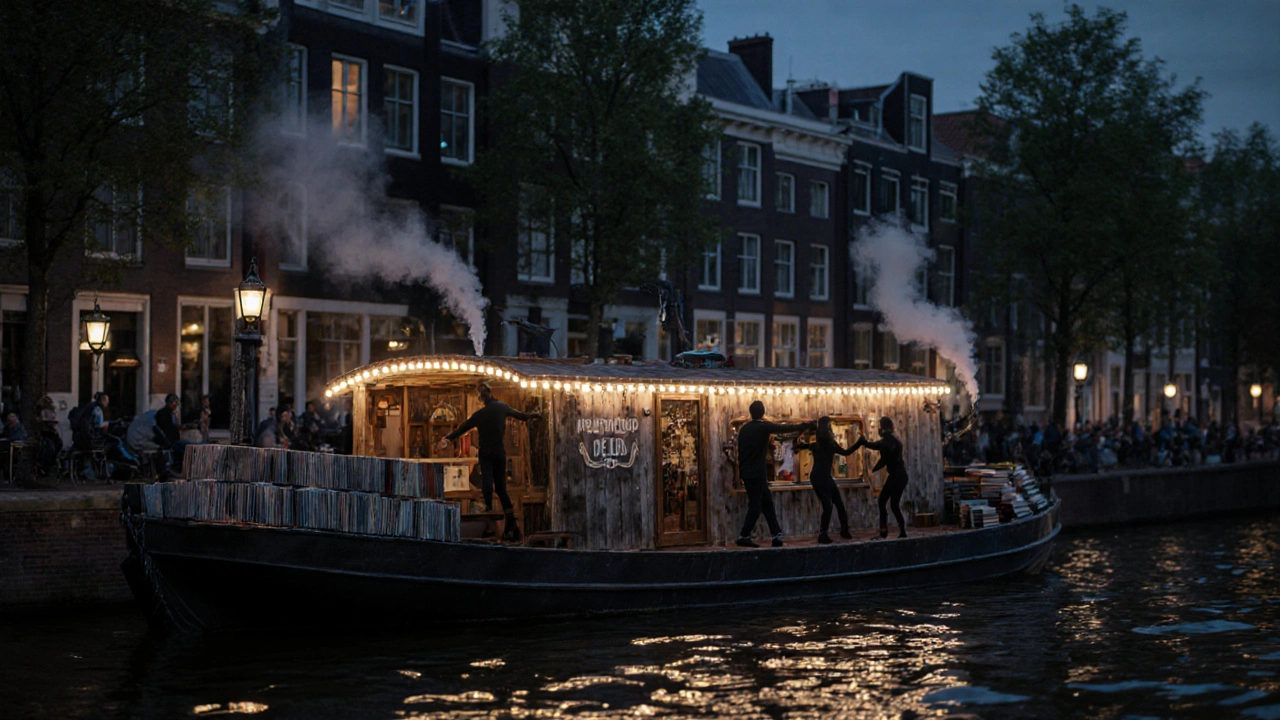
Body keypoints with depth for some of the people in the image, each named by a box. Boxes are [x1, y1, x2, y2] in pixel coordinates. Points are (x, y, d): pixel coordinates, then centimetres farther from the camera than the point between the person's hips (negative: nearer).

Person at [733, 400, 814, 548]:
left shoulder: (744, 428, 9)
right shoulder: (763, 427, -10)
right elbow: (787, 428, -7)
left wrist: (741, 471, 18)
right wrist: (807, 425, 3)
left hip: (746, 473, 7)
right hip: (757, 473, -7)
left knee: (767, 504, 9)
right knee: (755, 506, -1)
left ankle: (777, 535, 7)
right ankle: (744, 536, -2)